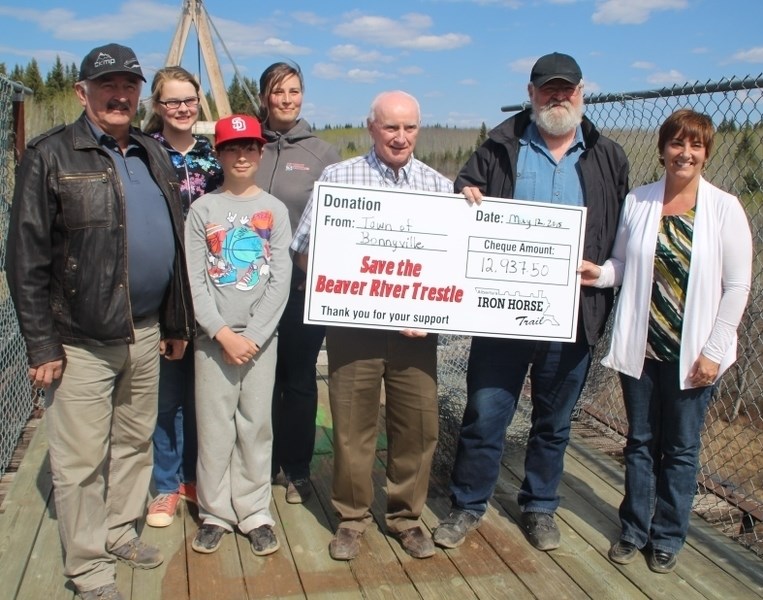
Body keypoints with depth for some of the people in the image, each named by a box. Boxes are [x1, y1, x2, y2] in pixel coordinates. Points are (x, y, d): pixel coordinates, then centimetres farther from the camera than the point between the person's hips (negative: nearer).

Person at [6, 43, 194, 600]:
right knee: (82, 458, 4)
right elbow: (27, 257, -9)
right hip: (81, 340, -6)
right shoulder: (51, 155, -6)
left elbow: (175, 243, 15)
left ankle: (120, 532, 37)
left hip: (145, 332, 6)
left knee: (135, 441, 18)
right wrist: (42, 344, -12)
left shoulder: (153, 155, 11)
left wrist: (177, 323, 14)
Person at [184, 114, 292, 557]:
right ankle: (215, 513, 17)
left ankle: (256, 513, 15)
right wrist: (223, 333, -11)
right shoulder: (202, 210, 4)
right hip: (213, 336, 0)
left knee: (256, 425, 4)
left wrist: (253, 335, -10)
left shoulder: (275, 210, 4)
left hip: (261, 336, 0)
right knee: (214, 426, 3)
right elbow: (194, 281, -1)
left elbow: (281, 280, -2)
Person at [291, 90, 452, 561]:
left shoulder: (439, 186, 9)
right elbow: (305, 251, 2)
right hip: (354, 324, -2)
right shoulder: (338, 177, 3)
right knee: (352, 425, 7)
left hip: (417, 327, 2)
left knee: (419, 424, 8)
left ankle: (407, 515, 28)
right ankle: (352, 516, 26)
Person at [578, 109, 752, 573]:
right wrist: (599, 273, -15)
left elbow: (737, 286, -6)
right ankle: (634, 530, 31)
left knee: (681, 448, 11)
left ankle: (668, 537, 29)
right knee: (641, 442, 15)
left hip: (693, 353, -2)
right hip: (641, 347, 2)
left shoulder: (725, 208, -7)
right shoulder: (638, 202, -1)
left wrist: (713, 350, -10)